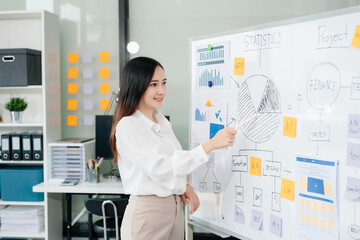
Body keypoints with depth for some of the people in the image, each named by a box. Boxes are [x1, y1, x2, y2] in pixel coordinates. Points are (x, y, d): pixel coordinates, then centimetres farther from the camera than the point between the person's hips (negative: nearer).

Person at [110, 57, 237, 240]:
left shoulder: (161, 120, 9)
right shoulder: (127, 126, -16)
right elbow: (160, 169, -25)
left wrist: (184, 187, -1)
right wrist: (210, 145, -27)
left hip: (175, 208, 7)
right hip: (147, 212, -7)